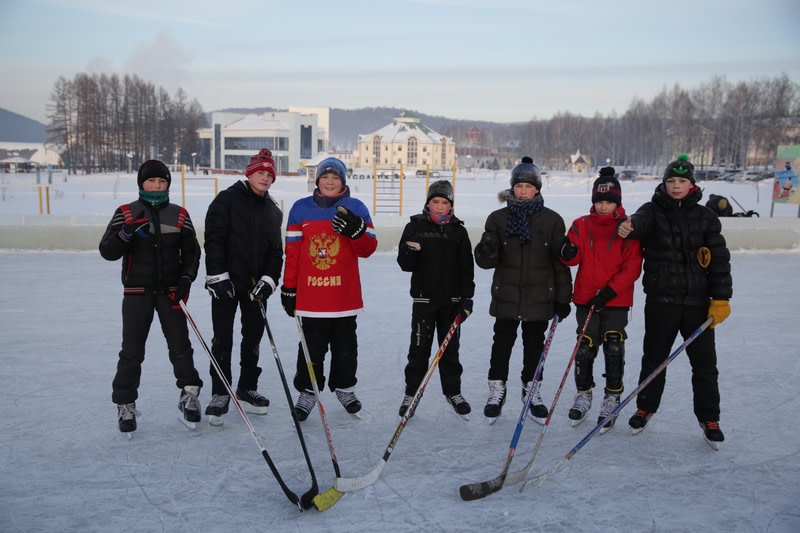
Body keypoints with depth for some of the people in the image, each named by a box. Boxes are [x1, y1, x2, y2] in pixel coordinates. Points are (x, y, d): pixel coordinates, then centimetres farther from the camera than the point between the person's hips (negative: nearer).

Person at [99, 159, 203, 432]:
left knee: (180, 346, 3)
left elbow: (191, 251, 8)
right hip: (137, 292, -1)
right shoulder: (126, 213, -1)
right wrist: (127, 233, -24)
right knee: (132, 351, 0)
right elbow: (107, 252, -7)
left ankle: (189, 396, 17)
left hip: (170, 291, 1)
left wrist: (185, 280, -5)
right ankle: (125, 404, 13)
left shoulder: (179, 215, 4)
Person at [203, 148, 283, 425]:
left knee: (253, 337, 11)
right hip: (226, 282, -5)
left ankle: (247, 389, 25)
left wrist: (268, 279, -3)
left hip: (256, 284, 5)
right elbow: (213, 239, -10)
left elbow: (276, 251, 11)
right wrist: (217, 276, -17)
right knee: (223, 339, -3)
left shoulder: (273, 211, 11)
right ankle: (219, 394, 8)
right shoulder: (227, 200, -5)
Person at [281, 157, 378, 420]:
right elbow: (292, 251, 4)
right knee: (311, 347, 6)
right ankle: (308, 391, 19)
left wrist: (356, 231, -22)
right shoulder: (301, 208, 3)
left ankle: (344, 387, 29)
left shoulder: (356, 208, 2)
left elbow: (368, 249, -1)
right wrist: (289, 288, 3)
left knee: (345, 346, 12)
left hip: (345, 294, 1)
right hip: (310, 296, 0)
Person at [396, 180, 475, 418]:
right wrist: (409, 253, -26)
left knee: (450, 348, 12)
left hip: (451, 299, 2)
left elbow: (466, 267, 5)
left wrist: (467, 297, -1)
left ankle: (453, 391, 25)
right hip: (423, 298, -1)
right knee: (419, 348, 4)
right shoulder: (415, 227, -1)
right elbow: (405, 264, -4)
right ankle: (412, 393, 16)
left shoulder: (458, 230, 4)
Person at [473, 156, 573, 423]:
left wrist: (563, 298, 2)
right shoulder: (498, 218, 0)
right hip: (506, 296, 0)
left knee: (534, 345, 11)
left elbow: (561, 262, 2)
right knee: (502, 342, 8)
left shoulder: (552, 220, -1)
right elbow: (487, 261, -2)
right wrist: (487, 251, -26)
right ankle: (497, 390, 23)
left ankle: (531, 390, 28)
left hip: (540, 296, 0)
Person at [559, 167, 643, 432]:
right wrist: (568, 253, -27)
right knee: (585, 348, 7)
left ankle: (612, 398, 15)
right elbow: (573, 259, -3)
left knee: (614, 348, 0)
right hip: (586, 298, 2)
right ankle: (584, 394, 25)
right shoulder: (581, 225, 3)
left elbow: (633, 267, -6)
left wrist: (611, 290, -16)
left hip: (617, 300, -2)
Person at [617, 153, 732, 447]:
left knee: (704, 361, 6)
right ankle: (646, 407, 29)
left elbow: (719, 259, 4)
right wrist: (629, 226, -49)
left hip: (698, 301, 1)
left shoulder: (704, 217, 5)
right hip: (661, 299, -1)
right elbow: (640, 222, -24)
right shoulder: (653, 211, 0)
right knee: (654, 357, 11)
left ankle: (709, 418, 21)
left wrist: (721, 298, -3)